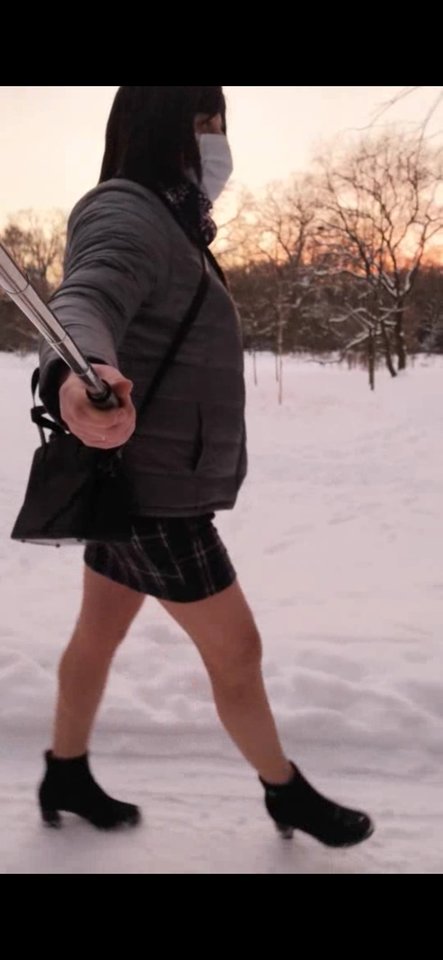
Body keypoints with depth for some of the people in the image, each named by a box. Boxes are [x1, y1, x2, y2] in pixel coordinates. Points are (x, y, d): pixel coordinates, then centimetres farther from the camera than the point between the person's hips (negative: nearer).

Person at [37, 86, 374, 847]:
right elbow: (84, 302, -37)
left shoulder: (163, 222, 14)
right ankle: (288, 795, 22)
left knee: (99, 634, 19)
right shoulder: (129, 214, -17)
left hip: (136, 479, 10)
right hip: (151, 486, -10)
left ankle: (65, 778, 35)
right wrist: (78, 374, -58)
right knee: (235, 650, 3)